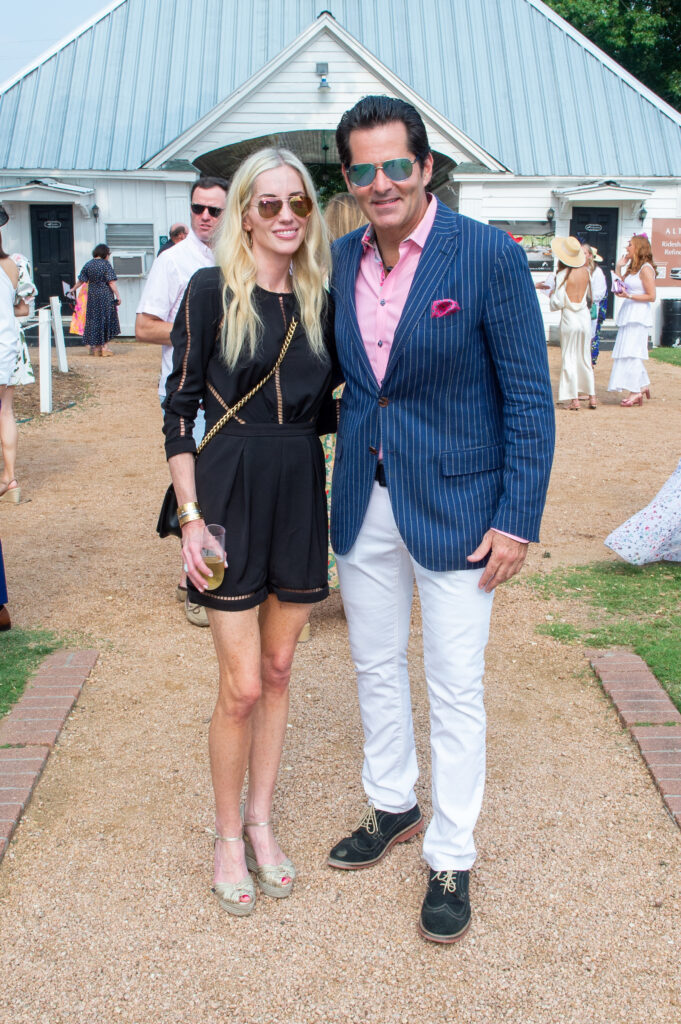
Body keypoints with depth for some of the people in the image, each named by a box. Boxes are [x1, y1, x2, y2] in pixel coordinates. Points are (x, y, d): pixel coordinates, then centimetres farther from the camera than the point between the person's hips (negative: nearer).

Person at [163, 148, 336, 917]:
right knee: (242, 686, -1)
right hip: (232, 492, -4)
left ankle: (260, 821, 30)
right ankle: (227, 834, 21)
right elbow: (179, 406, -7)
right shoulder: (213, 290, -6)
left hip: (301, 493, 5)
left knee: (278, 671, 13)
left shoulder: (317, 301, 8)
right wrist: (190, 516, -12)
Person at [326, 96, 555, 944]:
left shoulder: (490, 257, -13)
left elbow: (529, 397, -11)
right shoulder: (341, 259, 3)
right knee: (376, 668, 18)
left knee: (454, 690, 5)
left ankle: (451, 859, 22)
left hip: (454, 505, -5)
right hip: (364, 500, 5)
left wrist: (518, 520, -14)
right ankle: (392, 807, 41)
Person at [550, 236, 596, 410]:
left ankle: (574, 399, 1)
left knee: (569, 358, 3)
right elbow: (590, 295, 12)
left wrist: (552, 296, 5)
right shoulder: (585, 271, 0)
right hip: (585, 317, 5)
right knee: (585, 358, 15)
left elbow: (558, 303, -14)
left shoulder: (563, 275, -14)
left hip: (569, 319, -5)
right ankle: (592, 396, 17)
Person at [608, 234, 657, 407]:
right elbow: (619, 286, 15)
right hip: (628, 313, 9)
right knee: (630, 352, 10)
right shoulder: (631, 267, 15)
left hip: (639, 315, -9)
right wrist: (618, 267, 11)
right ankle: (643, 385, 19)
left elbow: (651, 296, -14)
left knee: (632, 352, -10)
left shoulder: (646, 269, -11)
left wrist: (629, 296, -20)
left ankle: (635, 391, -6)